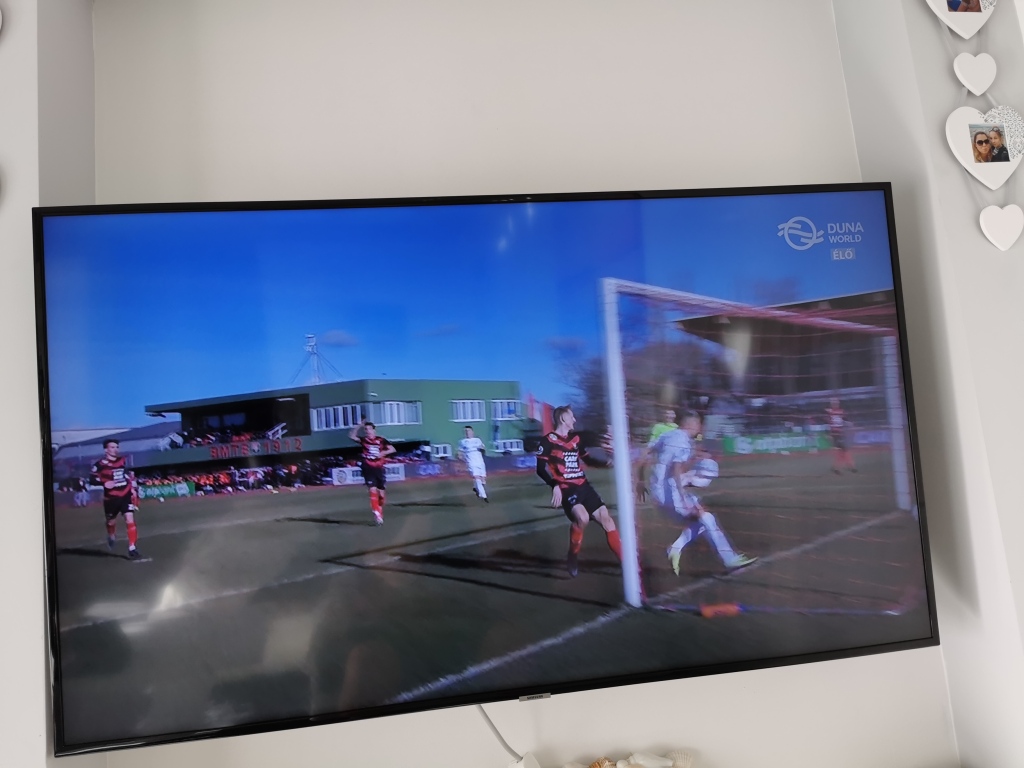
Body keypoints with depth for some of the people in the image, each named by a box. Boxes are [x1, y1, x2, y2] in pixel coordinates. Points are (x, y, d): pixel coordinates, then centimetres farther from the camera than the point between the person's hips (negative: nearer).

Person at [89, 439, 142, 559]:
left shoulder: (122, 461, 7)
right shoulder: (101, 464, -10)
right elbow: (92, 478, -12)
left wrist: (134, 488, 18)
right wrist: (104, 483, -28)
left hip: (126, 495, 2)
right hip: (111, 498, -2)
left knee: (130, 520, -10)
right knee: (111, 522, 15)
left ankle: (132, 548, -7)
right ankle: (112, 537, 51)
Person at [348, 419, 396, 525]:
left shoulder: (380, 440, 0)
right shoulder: (363, 440, 0)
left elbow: (392, 449, -1)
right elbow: (351, 436, -14)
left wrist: (383, 453, -17)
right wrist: (360, 425, -14)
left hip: (379, 468, 1)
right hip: (368, 468, -1)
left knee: (381, 493, 9)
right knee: (373, 490, -16)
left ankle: (380, 513, 29)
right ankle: (376, 513, -15)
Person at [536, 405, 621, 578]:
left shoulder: (576, 438, 15)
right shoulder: (548, 440, -6)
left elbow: (587, 459, 29)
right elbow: (541, 468, -11)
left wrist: (606, 463, 13)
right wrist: (555, 486, -25)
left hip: (583, 486, 7)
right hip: (565, 488, -7)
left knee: (606, 518, 1)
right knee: (582, 517, -31)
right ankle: (572, 557, -7)